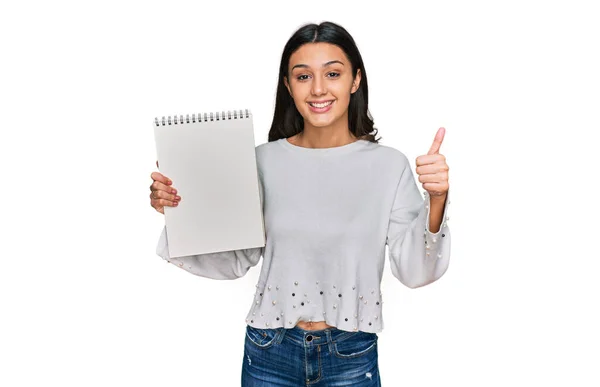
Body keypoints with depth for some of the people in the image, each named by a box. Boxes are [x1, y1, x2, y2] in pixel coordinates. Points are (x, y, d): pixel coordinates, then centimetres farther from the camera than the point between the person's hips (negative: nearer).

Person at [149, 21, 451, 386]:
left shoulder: (389, 165, -9)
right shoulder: (264, 161, -5)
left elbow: (415, 272, -10)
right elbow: (236, 260, 0)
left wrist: (436, 200, -24)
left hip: (352, 356, 0)